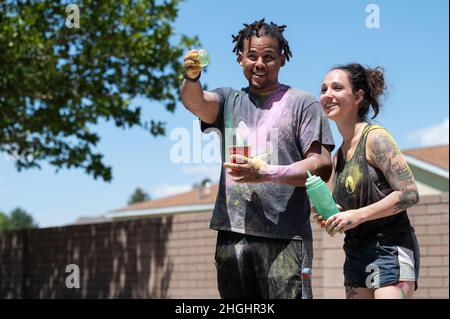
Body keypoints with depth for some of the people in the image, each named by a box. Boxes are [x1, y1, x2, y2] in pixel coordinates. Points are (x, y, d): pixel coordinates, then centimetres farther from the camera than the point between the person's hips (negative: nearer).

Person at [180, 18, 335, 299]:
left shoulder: (303, 104, 6)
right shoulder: (229, 100, 18)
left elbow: (322, 166, -3)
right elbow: (196, 102, -5)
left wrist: (267, 173, -17)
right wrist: (192, 77, -28)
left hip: (285, 236, -4)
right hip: (232, 233, 4)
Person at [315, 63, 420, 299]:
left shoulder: (375, 138, -9)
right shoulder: (338, 157, 14)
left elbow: (410, 193, -16)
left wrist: (358, 215, -18)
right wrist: (329, 217, 1)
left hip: (391, 248, -8)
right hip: (356, 253, 8)